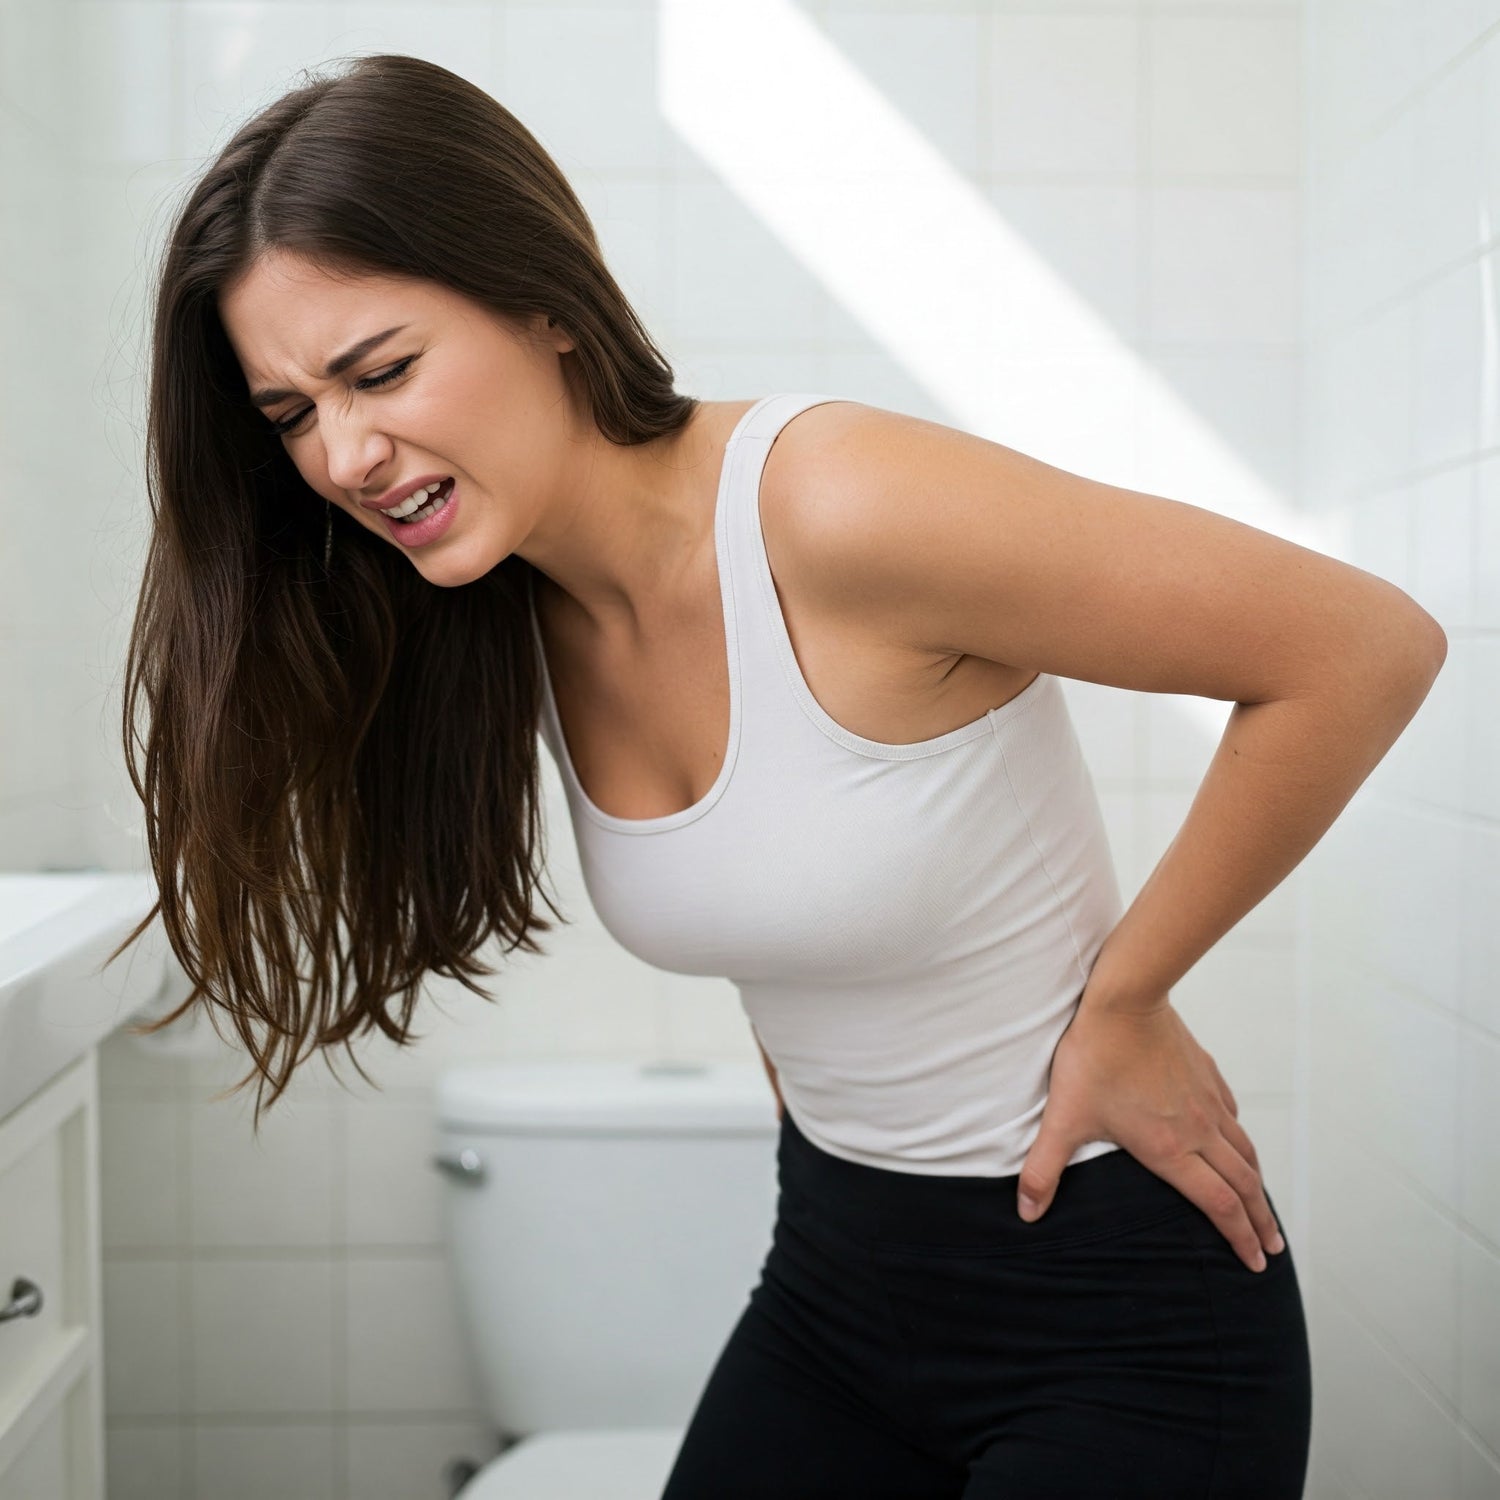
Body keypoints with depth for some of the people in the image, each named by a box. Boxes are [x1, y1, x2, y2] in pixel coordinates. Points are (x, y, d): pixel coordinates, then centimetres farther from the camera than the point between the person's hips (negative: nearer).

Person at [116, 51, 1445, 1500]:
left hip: (1114, 1312, -6)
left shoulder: (839, 507, -27)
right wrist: (814, 1105, 2)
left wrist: (1120, 1004, -15)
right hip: (834, 1273, 6)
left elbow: (1367, 650, -21)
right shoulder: (520, 617, -4)